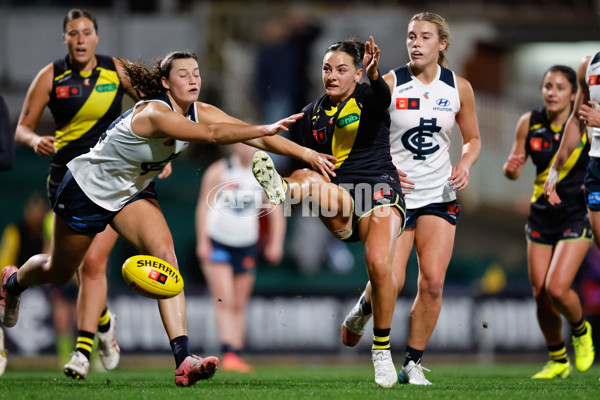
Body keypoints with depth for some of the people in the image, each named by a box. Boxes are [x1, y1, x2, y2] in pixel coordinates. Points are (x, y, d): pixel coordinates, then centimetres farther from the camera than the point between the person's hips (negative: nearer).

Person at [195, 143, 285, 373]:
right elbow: (204, 207, -4)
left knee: (239, 305, 6)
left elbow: (276, 211, 7)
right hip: (217, 244, -4)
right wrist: (202, 242, -11)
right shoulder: (218, 172, -5)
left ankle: (237, 356, 10)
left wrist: (276, 242, -4)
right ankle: (228, 353, -23)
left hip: (246, 246, 4)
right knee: (225, 301, -15)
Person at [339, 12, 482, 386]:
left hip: (440, 195, 2)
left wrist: (465, 164, -4)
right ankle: (363, 309, 26)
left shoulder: (459, 88, 3)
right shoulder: (389, 84, -6)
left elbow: (473, 138, 16)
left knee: (433, 282, -10)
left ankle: (413, 365, 4)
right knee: (390, 281, -12)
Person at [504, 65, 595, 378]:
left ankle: (581, 330, 15)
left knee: (557, 288, -18)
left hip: (576, 216, -4)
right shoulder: (529, 123, -4)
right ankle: (558, 360, 24)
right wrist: (510, 168, -17)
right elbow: (514, 171, 5)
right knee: (540, 294, 2)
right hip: (541, 217, 4)